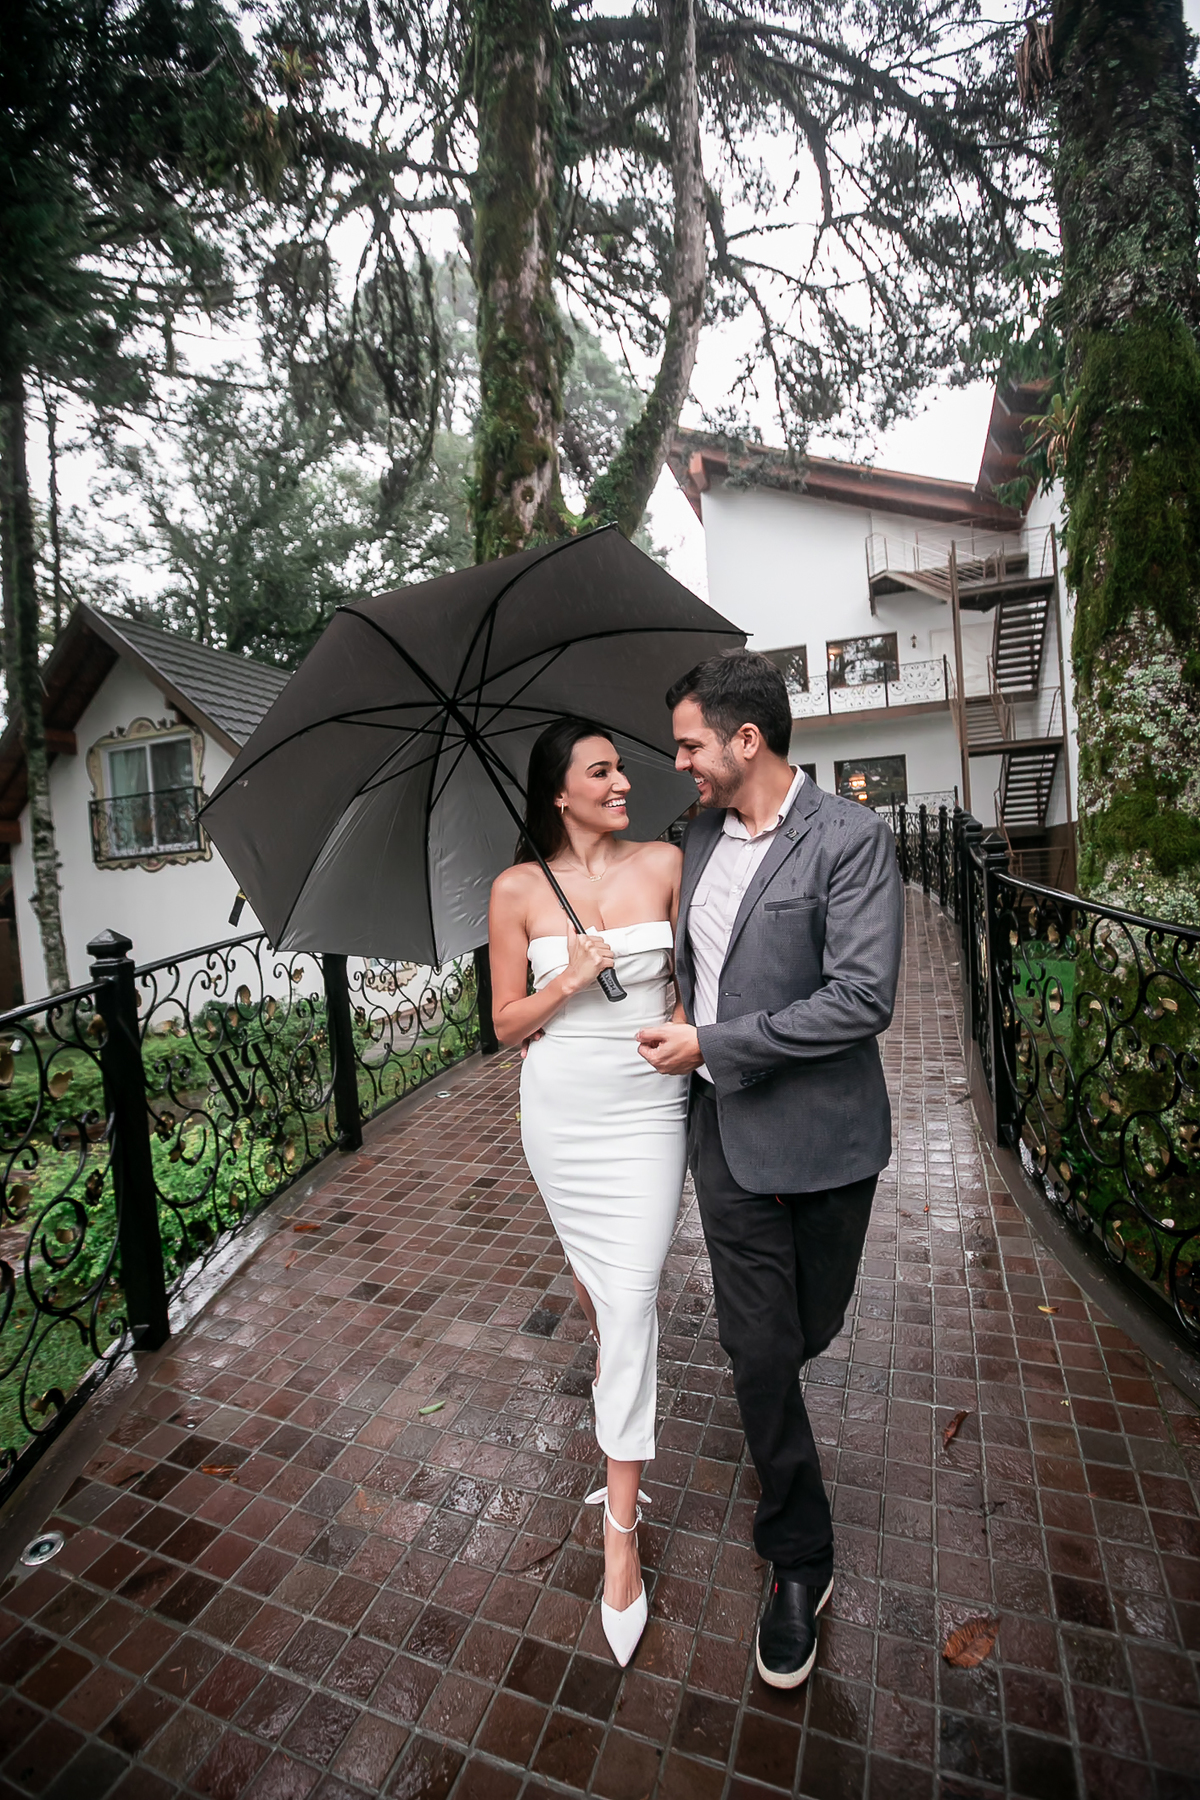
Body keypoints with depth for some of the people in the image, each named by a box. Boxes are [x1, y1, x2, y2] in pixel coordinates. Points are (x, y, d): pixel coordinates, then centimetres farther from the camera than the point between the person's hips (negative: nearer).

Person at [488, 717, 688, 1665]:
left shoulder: (664, 863, -2)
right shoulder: (517, 890, -3)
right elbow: (507, 1024, -1)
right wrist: (567, 983, -17)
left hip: (648, 1106, 0)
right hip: (560, 1107, 1)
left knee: (632, 1295, 0)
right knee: (589, 1266, 19)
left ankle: (621, 1535, 18)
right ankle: (609, 1362, 53)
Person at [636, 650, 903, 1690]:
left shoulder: (851, 839, -16)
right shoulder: (700, 839, 4)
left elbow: (863, 1000, -24)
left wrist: (711, 1044, -20)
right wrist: (679, 1029, 8)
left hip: (820, 1135, -3)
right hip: (725, 1132, 4)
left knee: (809, 1328, 19)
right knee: (758, 1348, 8)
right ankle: (800, 1560, 33)